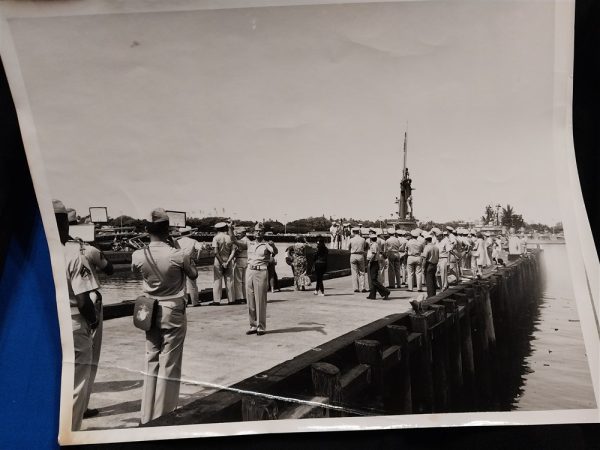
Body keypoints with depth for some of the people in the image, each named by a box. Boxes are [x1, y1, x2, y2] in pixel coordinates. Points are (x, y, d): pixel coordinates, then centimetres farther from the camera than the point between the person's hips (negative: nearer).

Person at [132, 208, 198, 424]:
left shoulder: (138, 255, -8)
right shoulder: (178, 255, -18)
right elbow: (194, 275, 2)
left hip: (150, 312, 4)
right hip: (173, 313, -4)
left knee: (151, 363, 15)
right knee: (169, 366, 4)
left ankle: (148, 417, 22)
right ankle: (162, 418, 10)